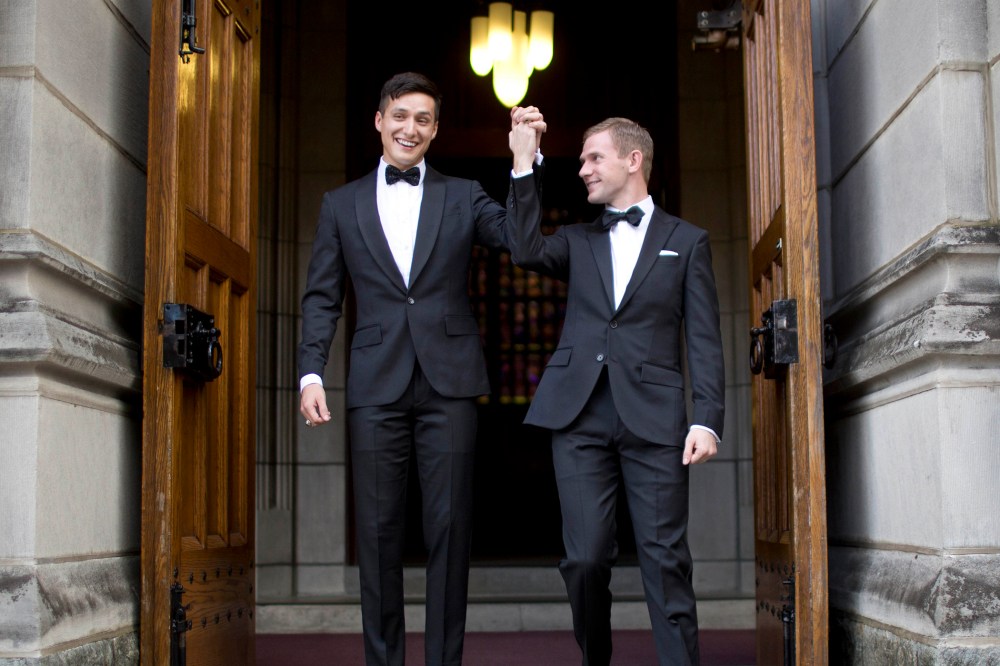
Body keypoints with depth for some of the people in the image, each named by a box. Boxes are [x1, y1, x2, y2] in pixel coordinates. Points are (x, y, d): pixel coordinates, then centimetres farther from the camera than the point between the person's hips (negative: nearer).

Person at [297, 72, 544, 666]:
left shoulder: (463, 196, 11)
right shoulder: (342, 204, 13)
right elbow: (322, 298, 10)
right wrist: (312, 373, -3)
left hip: (449, 382, 0)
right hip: (377, 387, 1)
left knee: (450, 528, 2)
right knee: (379, 531, 3)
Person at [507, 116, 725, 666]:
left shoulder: (686, 240, 11)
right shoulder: (578, 241, 18)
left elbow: (704, 341, 4)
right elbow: (526, 251, -4)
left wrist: (707, 420, -7)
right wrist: (523, 165, -3)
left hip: (652, 414, -2)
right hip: (580, 413, 2)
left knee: (665, 558, -3)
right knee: (585, 558, 0)